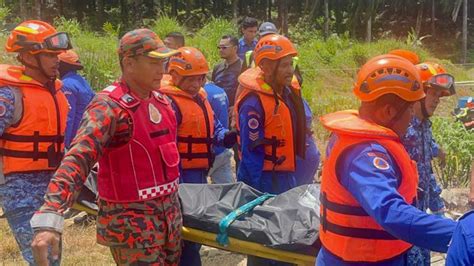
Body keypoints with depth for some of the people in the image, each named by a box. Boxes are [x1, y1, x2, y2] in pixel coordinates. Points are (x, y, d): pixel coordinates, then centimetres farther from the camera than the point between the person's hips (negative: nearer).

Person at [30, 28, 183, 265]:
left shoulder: (161, 100, 5)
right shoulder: (110, 106, -19)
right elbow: (78, 159, -32)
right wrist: (49, 217, -44)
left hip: (170, 211, 8)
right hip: (133, 221, -8)